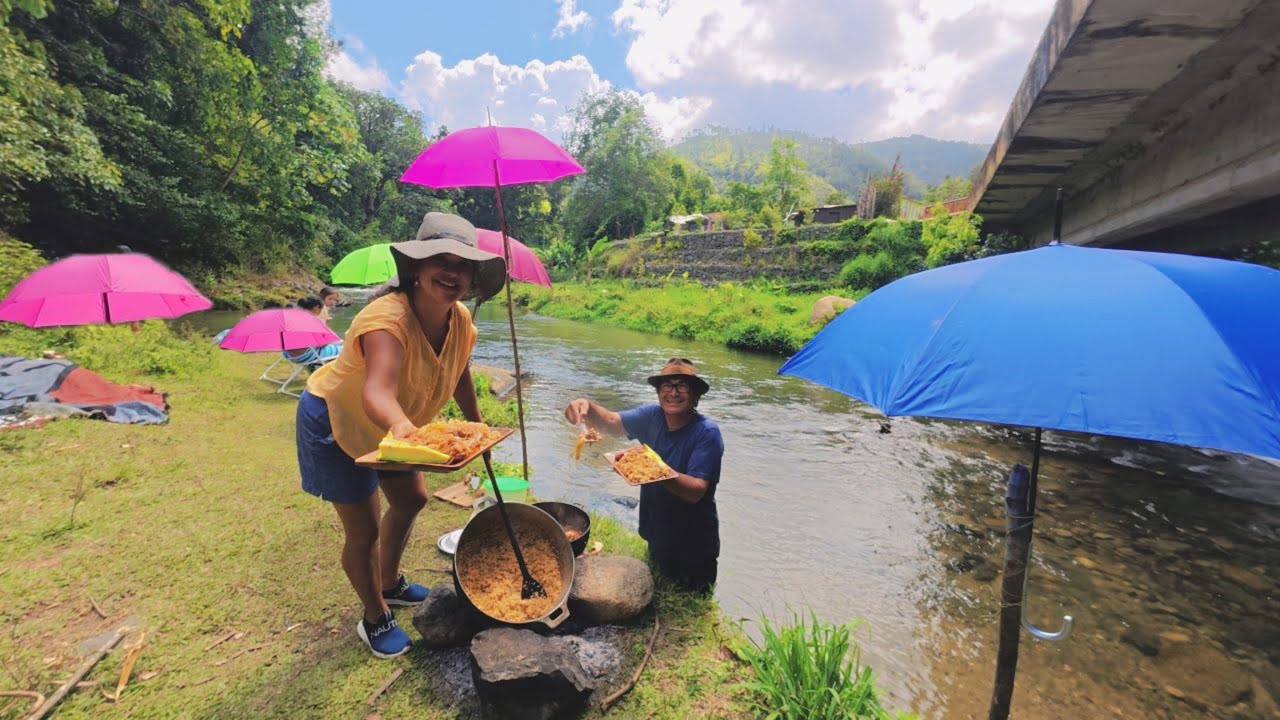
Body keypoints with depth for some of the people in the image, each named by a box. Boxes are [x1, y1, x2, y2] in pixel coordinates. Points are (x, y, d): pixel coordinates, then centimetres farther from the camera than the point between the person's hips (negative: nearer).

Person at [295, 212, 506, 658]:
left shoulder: (461, 322, -16)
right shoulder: (388, 317, -38)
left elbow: (459, 378, 1)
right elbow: (377, 390, -54)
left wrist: (478, 428, 6)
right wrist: (399, 425, -74)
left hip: (388, 427, 7)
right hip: (334, 422, -7)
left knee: (410, 500, 19)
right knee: (363, 530, 2)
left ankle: (389, 584, 46)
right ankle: (375, 619, 29)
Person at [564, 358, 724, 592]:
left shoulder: (707, 432, -26)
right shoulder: (652, 416, -10)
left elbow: (696, 491, -32)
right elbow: (610, 422, -5)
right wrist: (586, 407, -27)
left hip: (694, 551, -5)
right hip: (656, 538, 5)